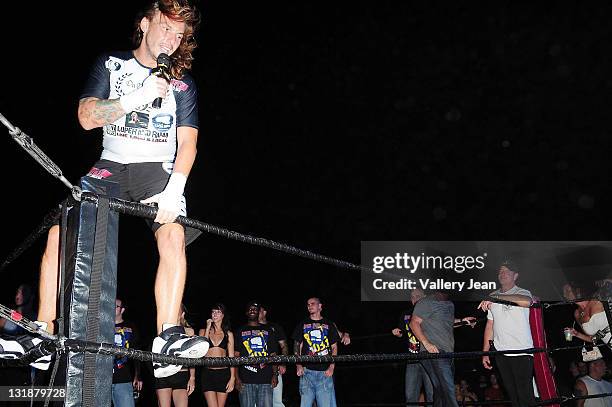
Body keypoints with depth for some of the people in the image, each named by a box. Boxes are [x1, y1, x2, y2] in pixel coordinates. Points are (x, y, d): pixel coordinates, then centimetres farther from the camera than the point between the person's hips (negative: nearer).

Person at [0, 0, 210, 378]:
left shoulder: (182, 82, 7)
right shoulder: (110, 64, 7)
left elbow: (187, 142, -1)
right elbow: (87, 117, -5)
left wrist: (174, 190, -17)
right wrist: (138, 97, -19)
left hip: (157, 169, -1)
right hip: (111, 166, 1)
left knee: (173, 234, -29)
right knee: (60, 233, -16)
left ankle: (168, 340, -33)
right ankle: (43, 334, -7)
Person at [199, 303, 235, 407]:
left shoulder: (228, 334, 9)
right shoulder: (203, 331, 9)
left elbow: (231, 357, 7)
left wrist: (232, 378, -3)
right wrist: (208, 328, -5)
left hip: (224, 374, 1)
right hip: (208, 373, -1)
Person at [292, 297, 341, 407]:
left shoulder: (329, 324, 13)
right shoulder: (303, 324, 15)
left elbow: (334, 347, 11)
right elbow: (297, 346, 12)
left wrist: (331, 367, -1)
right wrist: (298, 365, -3)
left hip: (325, 372, 0)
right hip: (307, 370, 1)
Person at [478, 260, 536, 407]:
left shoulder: (523, 293, -1)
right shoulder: (492, 297, 15)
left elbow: (527, 301, -28)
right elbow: (490, 325, 17)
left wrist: (497, 297, -32)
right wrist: (485, 352, 11)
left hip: (522, 352, -5)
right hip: (500, 353, 5)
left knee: (525, 395, -8)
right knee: (511, 393, 8)